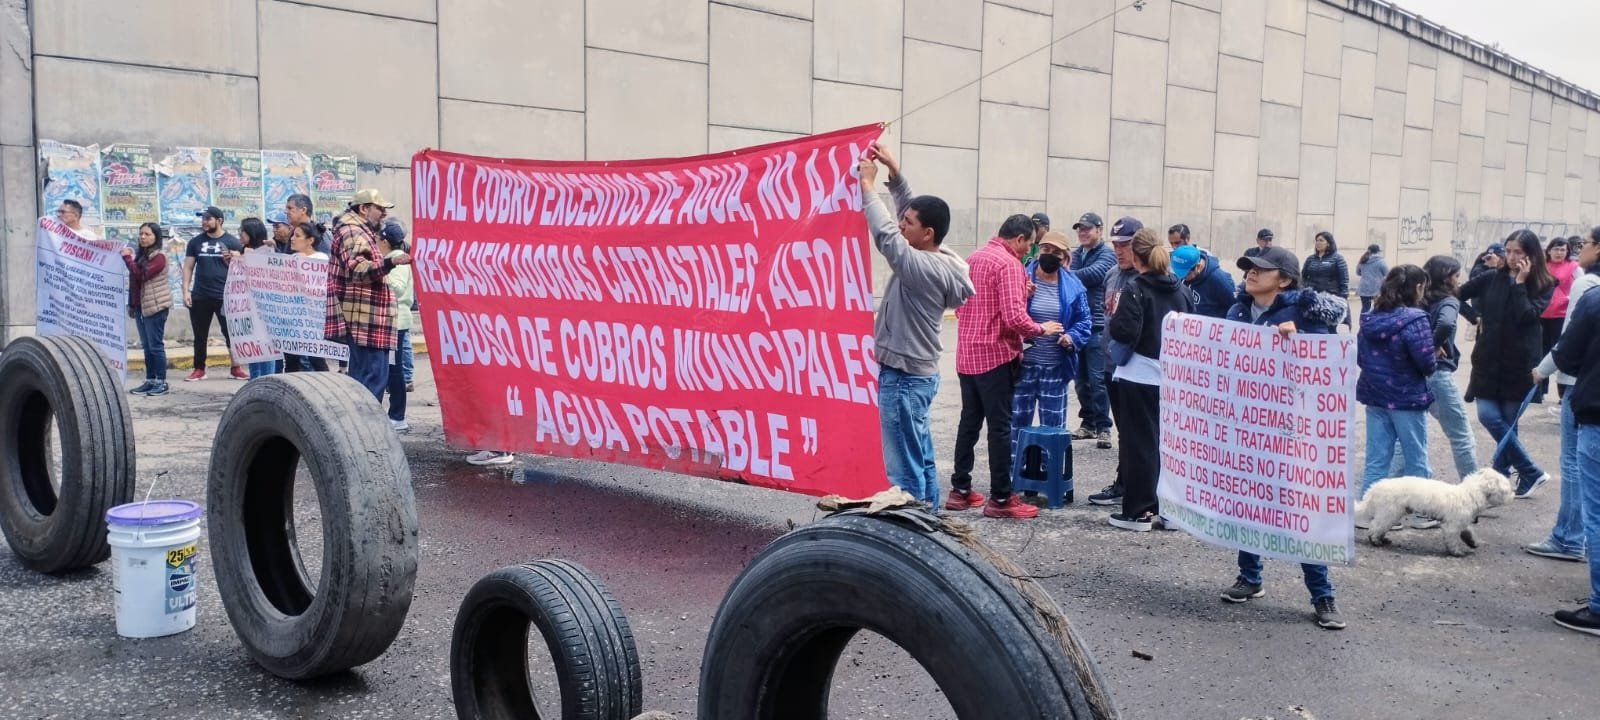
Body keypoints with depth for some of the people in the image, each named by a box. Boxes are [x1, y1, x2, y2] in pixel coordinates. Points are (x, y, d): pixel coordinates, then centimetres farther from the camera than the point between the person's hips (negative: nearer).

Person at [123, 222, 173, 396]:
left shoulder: (159, 257, -10)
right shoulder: (140, 255, 16)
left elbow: (141, 275, -20)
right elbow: (134, 281, 19)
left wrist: (127, 258, -12)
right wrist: (131, 304, 16)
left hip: (156, 306, -8)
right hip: (140, 306, 8)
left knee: (156, 345, -6)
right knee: (146, 346, 9)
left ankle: (161, 382, -2)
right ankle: (150, 380, 13)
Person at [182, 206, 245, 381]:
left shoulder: (232, 242, 1)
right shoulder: (195, 242, 9)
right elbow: (188, 267, 9)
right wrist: (186, 291, 0)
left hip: (225, 296, -3)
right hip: (199, 296, 3)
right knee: (200, 335, 9)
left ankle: (236, 368, 6)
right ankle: (199, 369, 16)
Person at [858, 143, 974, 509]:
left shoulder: (925, 269, -22)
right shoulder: (938, 260, 4)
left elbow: (886, 235, -26)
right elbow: (913, 211, 13)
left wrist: (868, 186, -16)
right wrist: (894, 172, 6)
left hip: (904, 378, -10)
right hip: (914, 374, 10)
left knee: (905, 470, -4)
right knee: (921, 462, 16)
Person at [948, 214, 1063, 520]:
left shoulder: (973, 258, 11)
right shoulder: (1008, 264, -15)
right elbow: (1013, 317, -23)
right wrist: (1041, 329, -6)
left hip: (967, 354, 8)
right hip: (996, 356, -8)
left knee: (969, 422, 14)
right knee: (1000, 427, -1)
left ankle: (960, 490, 20)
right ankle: (1000, 499, 4)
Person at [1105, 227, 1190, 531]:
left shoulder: (1136, 288, -13)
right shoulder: (1180, 290, 6)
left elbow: (1125, 332, -20)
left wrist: (1114, 316, -2)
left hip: (1139, 376, -6)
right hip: (1171, 376, 6)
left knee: (1138, 442, 1)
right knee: (1164, 440, 14)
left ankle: (1138, 511, 4)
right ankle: (1164, 505, 20)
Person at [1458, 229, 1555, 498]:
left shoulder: (1544, 286, -3)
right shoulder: (1493, 278, 3)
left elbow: (1526, 315, -18)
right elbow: (1459, 294, 11)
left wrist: (1520, 282, -16)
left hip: (1519, 363, -2)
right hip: (1488, 360, 2)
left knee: (1508, 422, 3)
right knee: (1488, 416, -5)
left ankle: (1500, 475, 14)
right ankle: (1532, 474, 10)